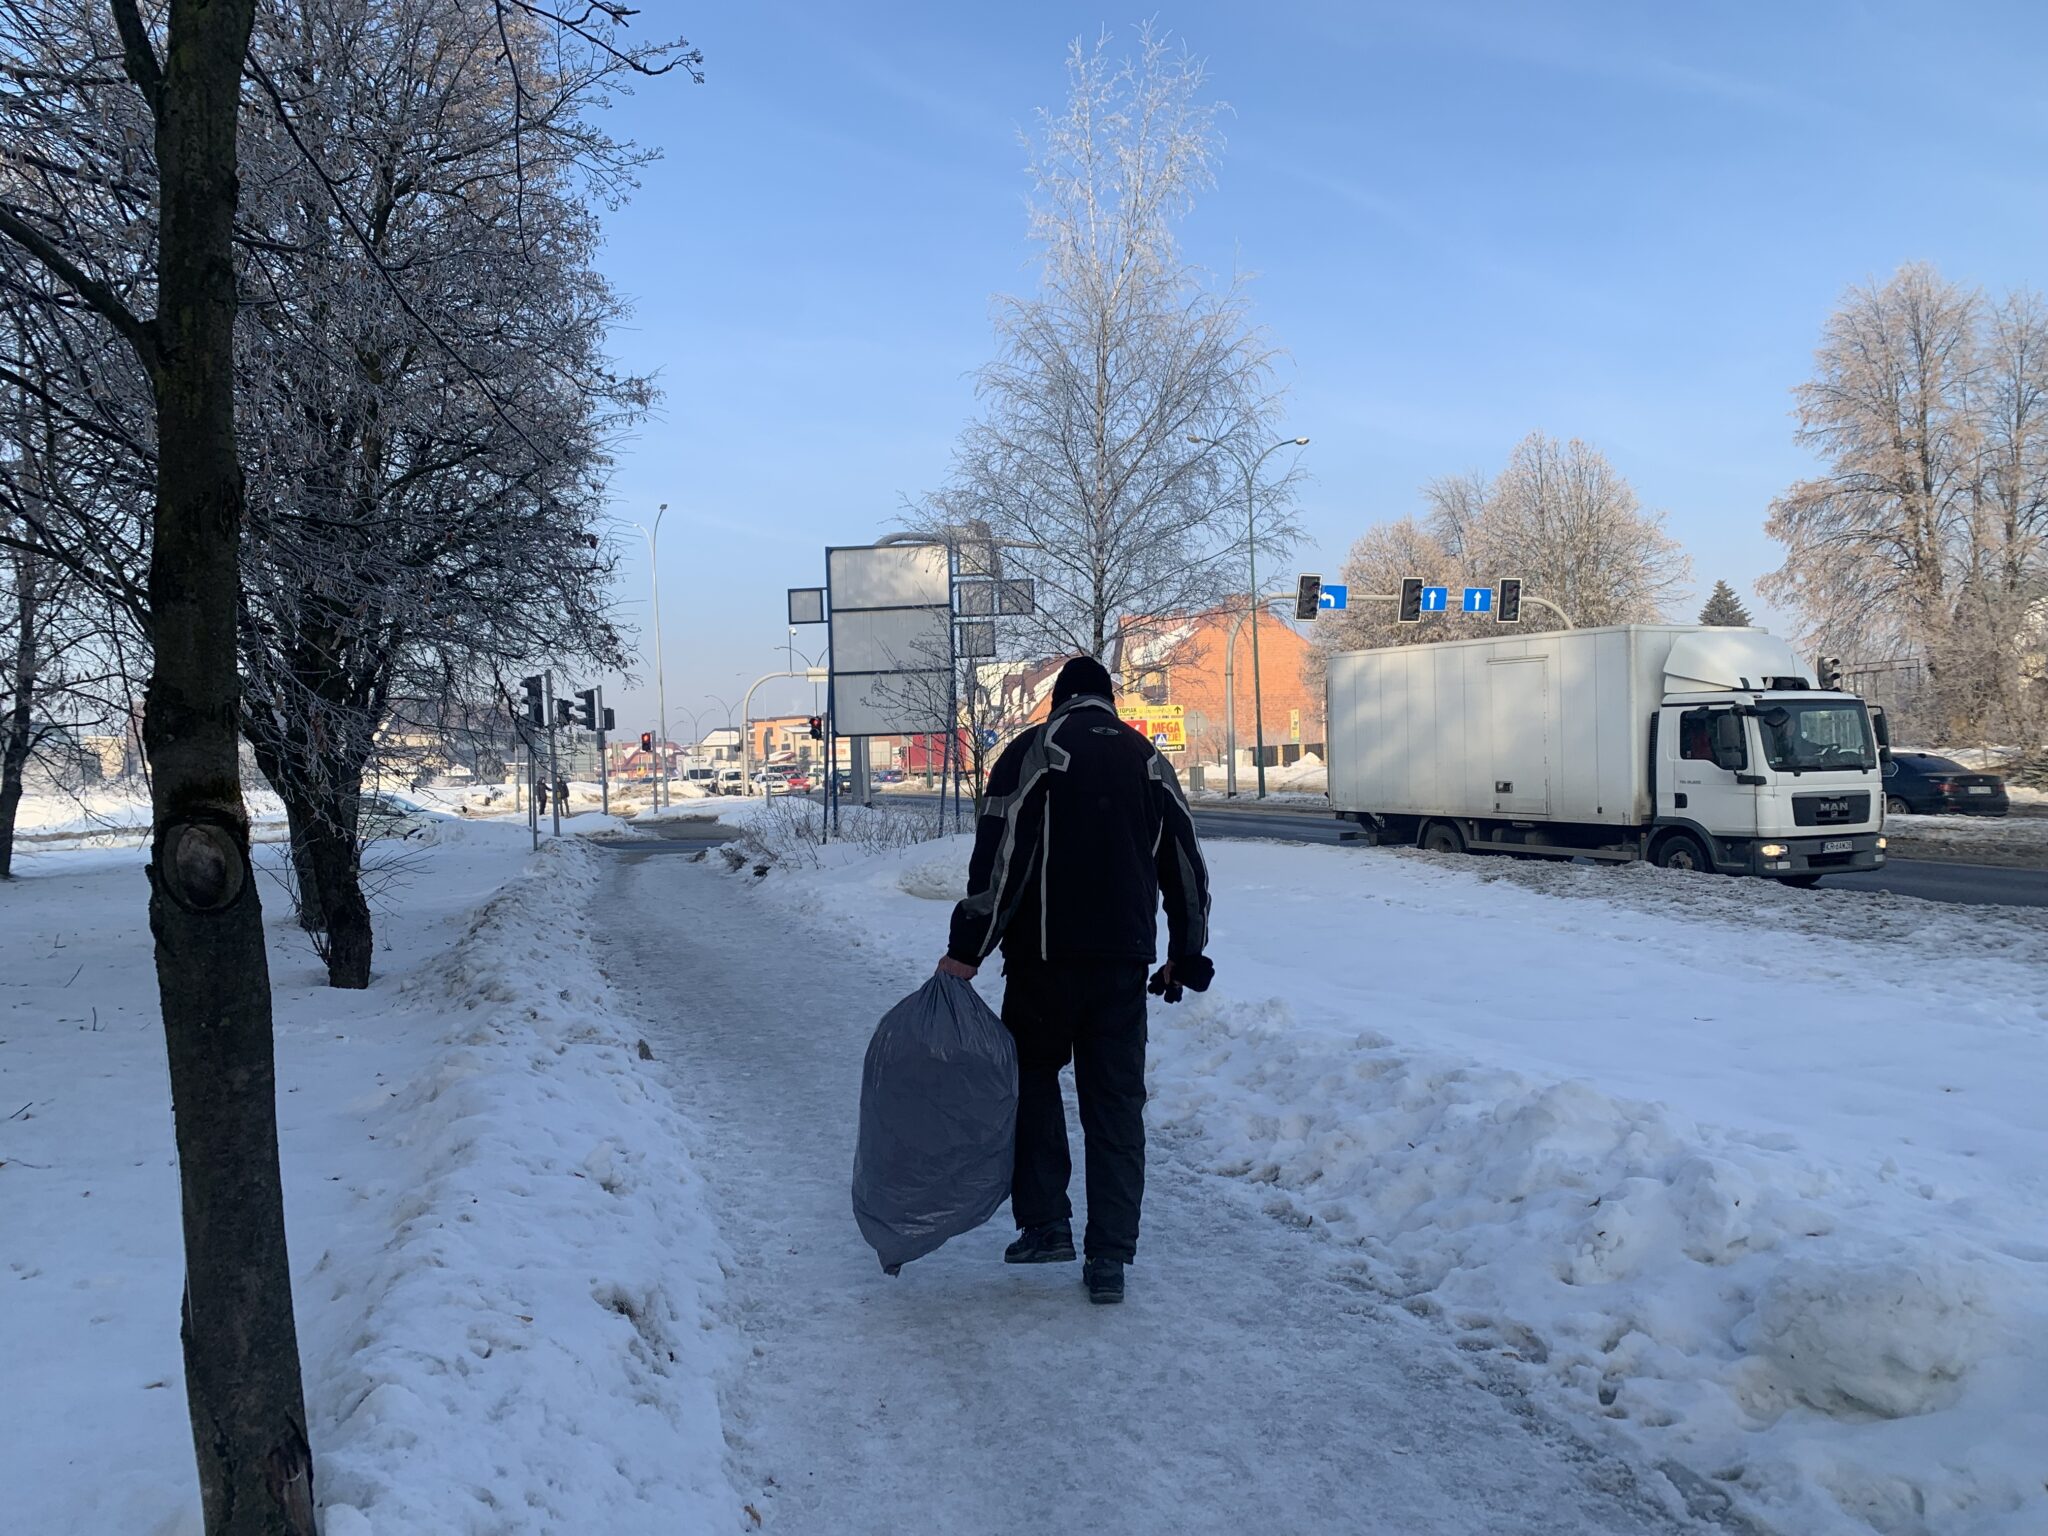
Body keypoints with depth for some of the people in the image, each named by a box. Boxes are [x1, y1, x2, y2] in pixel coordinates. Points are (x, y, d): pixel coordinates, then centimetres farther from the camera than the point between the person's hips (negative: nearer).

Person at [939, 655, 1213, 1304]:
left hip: (1045, 958, -3)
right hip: (1125, 962, 3)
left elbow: (999, 856, -12)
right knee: (1117, 1104, 7)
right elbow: (1187, 867, 13)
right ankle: (1109, 1259, 6)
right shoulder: (1149, 760, 12)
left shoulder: (1032, 751, -3)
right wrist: (1187, 956, 21)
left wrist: (967, 950, -11)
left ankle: (1045, 1224, 11)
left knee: (1032, 1079, 16)